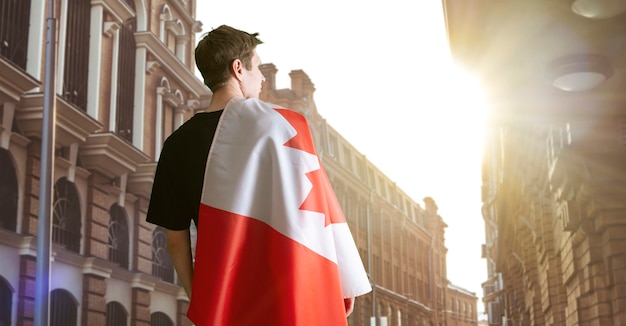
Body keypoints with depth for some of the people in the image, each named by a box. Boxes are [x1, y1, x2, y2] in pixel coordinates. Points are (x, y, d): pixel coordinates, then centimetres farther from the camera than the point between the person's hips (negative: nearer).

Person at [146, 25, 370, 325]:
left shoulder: (178, 145, 1)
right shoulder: (280, 124, -11)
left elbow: (176, 238, 5)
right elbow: (317, 216, -10)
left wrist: (197, 299, 17)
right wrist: (344, 284, 0)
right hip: (287, 300, -3)